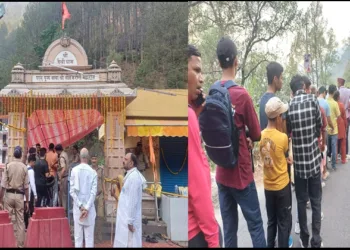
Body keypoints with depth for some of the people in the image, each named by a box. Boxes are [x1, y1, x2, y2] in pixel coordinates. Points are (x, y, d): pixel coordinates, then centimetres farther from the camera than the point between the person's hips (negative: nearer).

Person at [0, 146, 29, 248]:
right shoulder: (24, 167, -3)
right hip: (19, 196, 0)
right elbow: (26, 186, -1)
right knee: (20, 222, 6)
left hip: (9, 194, 0)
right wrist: (27, 201, 7)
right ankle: (20, 245, 10)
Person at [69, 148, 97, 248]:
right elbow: (93, 192, -8)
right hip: (89, 207, 0)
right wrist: (87, 208, -7)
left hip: (77, 207, 0)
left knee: (78, 236, 4)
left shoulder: (74, 170, -4)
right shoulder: (93, 172, -4)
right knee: (89, 236, 4)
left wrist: (80, 206, -4)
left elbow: (72, 191, -6)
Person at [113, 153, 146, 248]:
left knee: (129, 243, -2)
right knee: (126, 242, 14)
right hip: (127, 217, 9)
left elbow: (133, 201, -21)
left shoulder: (133, 177, -19)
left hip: (129, 218, -9)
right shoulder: (131, 175, 12)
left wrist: (130, 221, -21)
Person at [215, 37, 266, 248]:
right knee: (256, 225, 5)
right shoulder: (241, 94, -16)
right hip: (241, 173, -5)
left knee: (229, 227, 11)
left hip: (221, 173, 6)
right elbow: (257, 135, -6)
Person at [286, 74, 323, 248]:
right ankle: (316, 241, 9)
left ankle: (304, 240, 20)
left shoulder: (289, 106, -5)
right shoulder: (313, 100, -7)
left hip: (299, 161, 1)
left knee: (301, 201, 12)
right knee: (316, 201, 8)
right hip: (314, 159, -1)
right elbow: (320, 126, 2)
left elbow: (287, 132, 4)